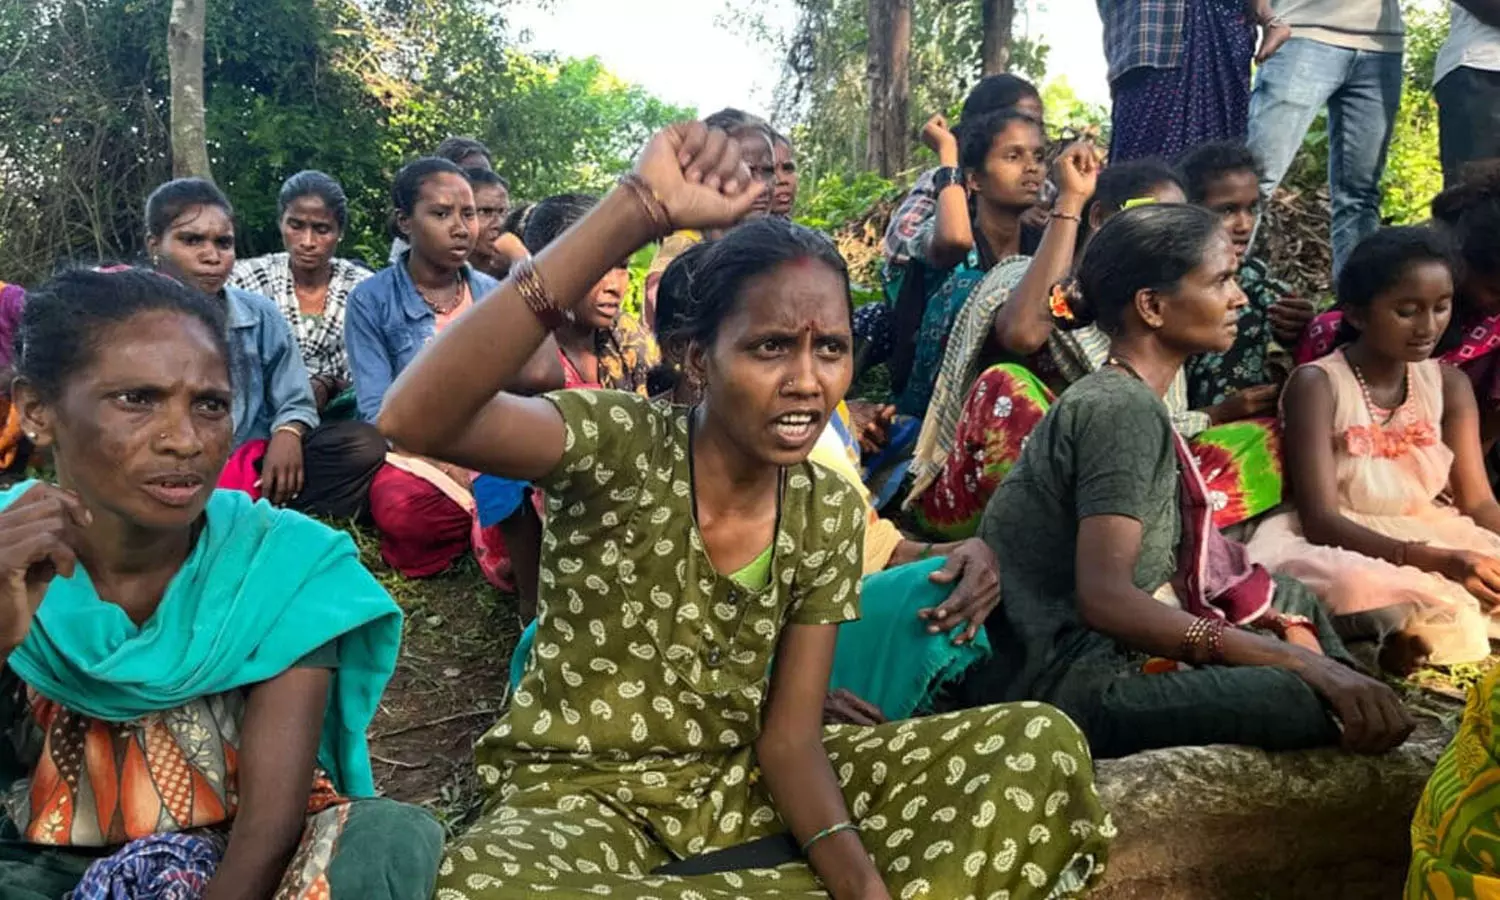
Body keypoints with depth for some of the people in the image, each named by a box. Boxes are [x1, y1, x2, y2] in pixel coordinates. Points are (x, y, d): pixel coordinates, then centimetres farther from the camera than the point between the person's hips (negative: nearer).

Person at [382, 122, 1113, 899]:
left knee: (1039, 746, -7)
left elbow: (789, 736, -5)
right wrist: (635, 210, -43)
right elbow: (416, 417, -39)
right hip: (580, 798, -3)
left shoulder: (832, 514, -5)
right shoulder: (617, 443, -19)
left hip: (740, 786, 4)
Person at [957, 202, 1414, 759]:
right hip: (1063, 681, -11)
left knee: (1293, 598, 23)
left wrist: (1286, 626, 6)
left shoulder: (1112, 397, 15)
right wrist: (1299, 661, -22)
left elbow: (1187, 558, 18)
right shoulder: (1126, 409, -14)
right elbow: (1104, 597, -25)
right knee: (1340, 709, -25)